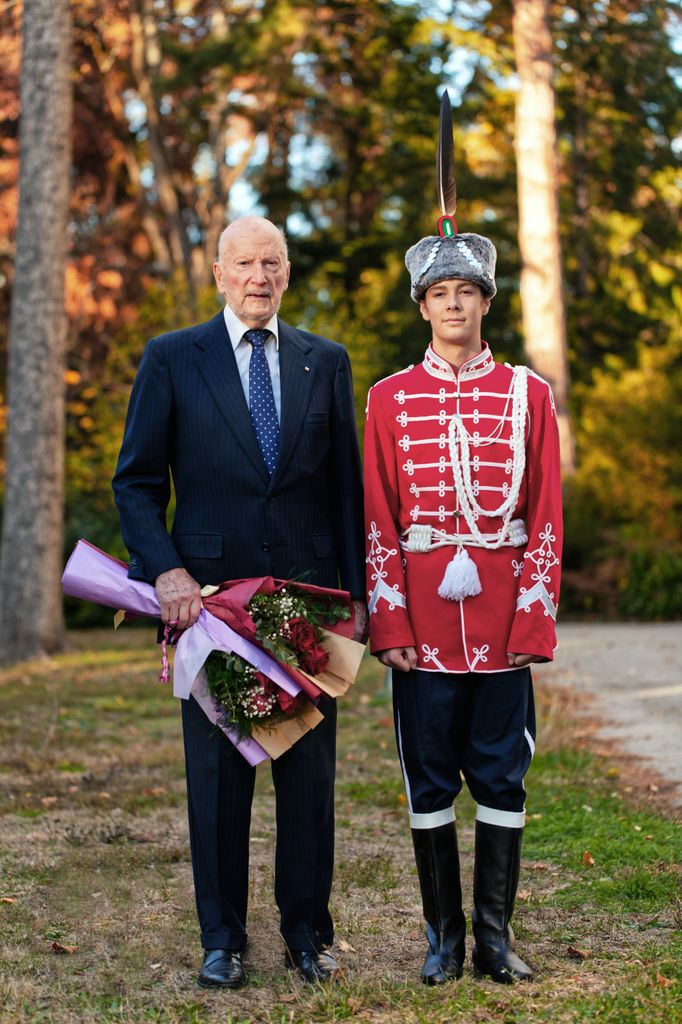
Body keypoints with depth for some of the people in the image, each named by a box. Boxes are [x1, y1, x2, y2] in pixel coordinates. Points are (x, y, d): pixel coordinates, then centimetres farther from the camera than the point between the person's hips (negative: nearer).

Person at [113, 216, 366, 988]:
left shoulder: (326, 363, 10)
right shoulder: (171, 360, 3)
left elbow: (346, 484, 11)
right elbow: (136, 482, 2)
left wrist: (355, 591, 5)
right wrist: (166, 570, -12)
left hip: (309, 592, 2)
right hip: (210, 591, -2)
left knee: (310, 768, 6)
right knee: (217, 771, 5)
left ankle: (307, 930, 20)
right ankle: (222, 938, 17)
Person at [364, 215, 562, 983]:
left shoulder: (526, 394, 5)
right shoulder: (391, 398, 5)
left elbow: (546, 518, 3)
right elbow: (378, 522, 2)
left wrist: (534, 621, -5)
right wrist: (389, 624, -5)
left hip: (503, 616, 0)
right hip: (424, 615, 0)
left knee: (501, 776, 5)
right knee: (429, 779, 5)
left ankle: (495, 936, 15)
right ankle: (445, 936, 16)